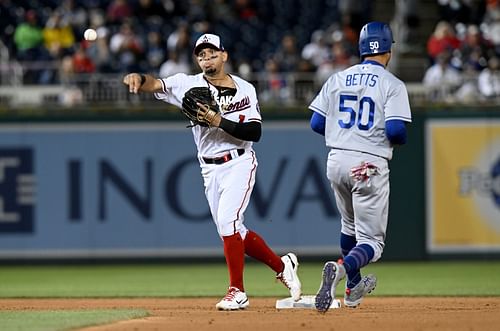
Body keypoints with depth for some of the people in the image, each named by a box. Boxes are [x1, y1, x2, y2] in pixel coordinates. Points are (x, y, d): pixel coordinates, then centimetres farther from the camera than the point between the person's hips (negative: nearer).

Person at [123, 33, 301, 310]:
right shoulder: (189, 85, 0)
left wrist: (219, 121, -22)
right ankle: (282, 265, 29)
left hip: (239, 164, -4)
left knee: (227, 220, -20)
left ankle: (237, 292, -12)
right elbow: (157, 85, -18)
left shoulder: (244, 89, -3)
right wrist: (139, 78, -40)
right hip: (210, 170, 4)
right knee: (232, 232, 9)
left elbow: (255, 132, -11)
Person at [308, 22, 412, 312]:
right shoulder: (392, 85, -5)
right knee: (371, 242, -3)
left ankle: (353, 289, 40)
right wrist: (400, 140, 8)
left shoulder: (337, 79, 8)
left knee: (351, 227, 29)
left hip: (336, 160, 5)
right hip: (369, 166, -5)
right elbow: (396, 130, -16)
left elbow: (317, 123, 6)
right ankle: (341, 270, -33)